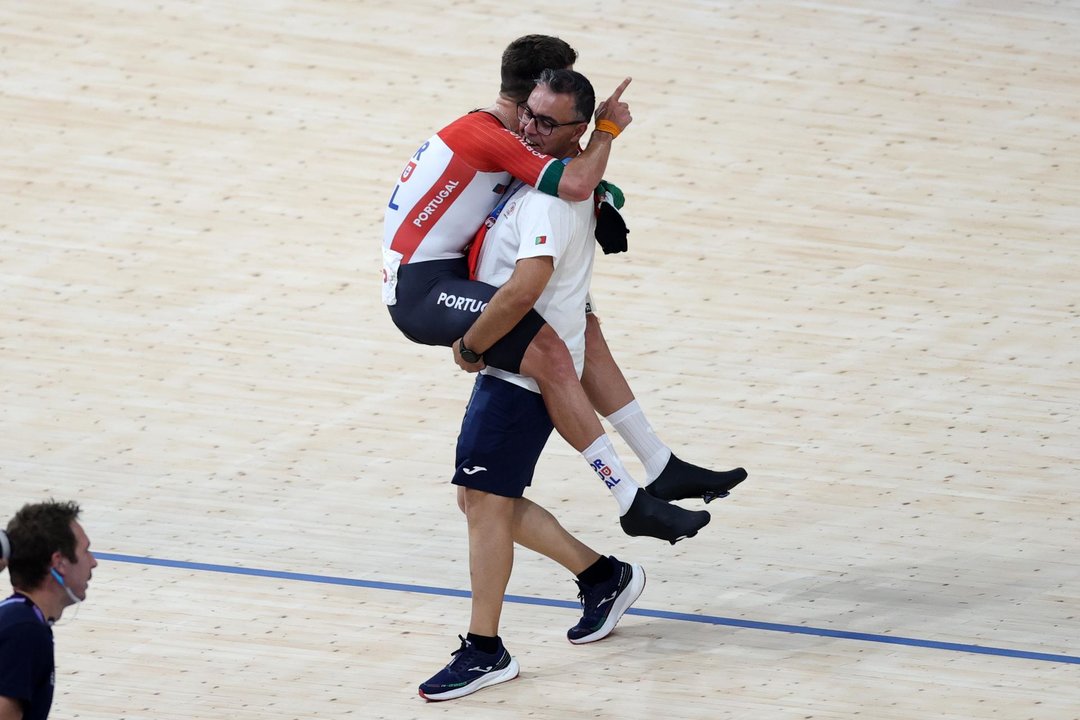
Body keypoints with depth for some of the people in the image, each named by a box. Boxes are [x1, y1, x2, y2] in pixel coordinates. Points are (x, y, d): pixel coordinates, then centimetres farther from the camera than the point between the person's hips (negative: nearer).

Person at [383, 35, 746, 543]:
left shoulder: (488, 132, 13)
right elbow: (574, 185, -30)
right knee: (548, 353, -26)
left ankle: (662, 469, 19)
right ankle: (632, 504, -24)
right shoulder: (486, 136, -19)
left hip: (443, 276, 11)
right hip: (421, 291, -11)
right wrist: (608, 129, -13)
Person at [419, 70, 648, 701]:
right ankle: (604, 577, 27)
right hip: (515, 367, 10)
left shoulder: (551, 194, -19)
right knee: (482, 500, 15)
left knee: (486, 500, -8)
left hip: (522, 368, -10)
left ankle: (485, 650, -2)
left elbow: (527, 284, -30)